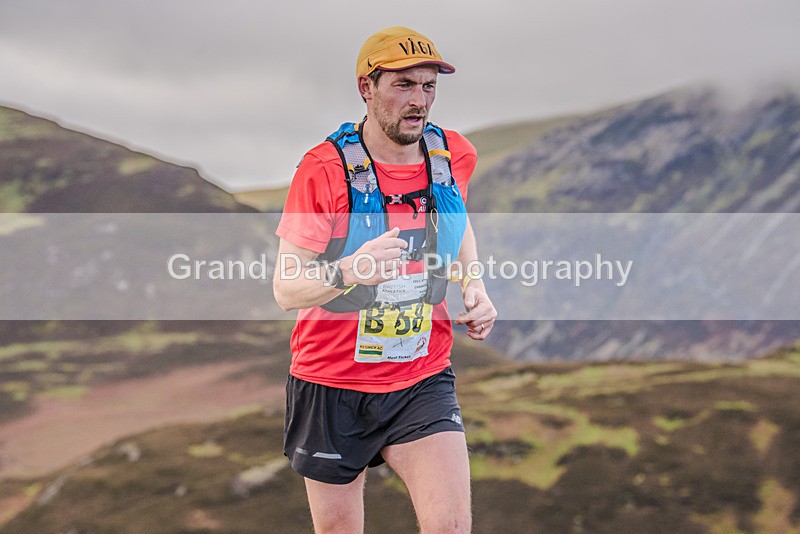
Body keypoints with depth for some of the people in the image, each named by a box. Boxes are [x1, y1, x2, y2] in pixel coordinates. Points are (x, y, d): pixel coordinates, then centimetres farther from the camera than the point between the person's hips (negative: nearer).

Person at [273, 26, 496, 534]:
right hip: (331, 384, -2)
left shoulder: (455, 155, -2)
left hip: (423, 382, 3)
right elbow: (286, 288, -18)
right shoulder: (325, 168, -15)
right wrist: (348, 272, -38)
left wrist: (476, 290, 7)